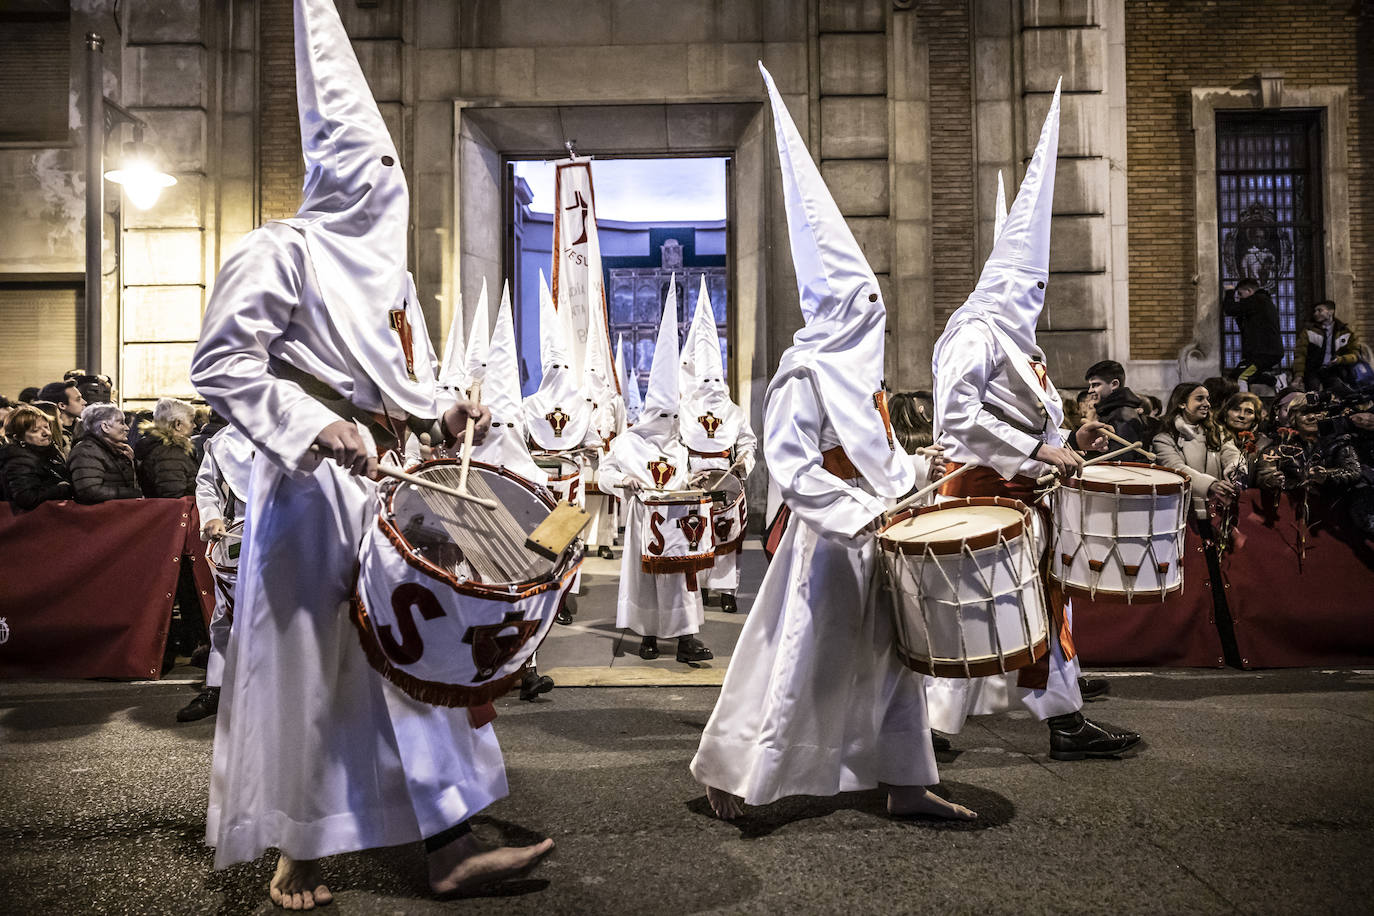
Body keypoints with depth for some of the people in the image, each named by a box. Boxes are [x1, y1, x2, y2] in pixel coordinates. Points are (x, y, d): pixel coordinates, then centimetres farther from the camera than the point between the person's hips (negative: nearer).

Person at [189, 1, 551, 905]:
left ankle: (451, 847, 14)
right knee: (313, 665, 1)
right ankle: (299, 851, 20)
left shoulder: (387, 269, 19)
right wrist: (315, 429, -23)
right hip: (316, 488, -7)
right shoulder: (284, 250, -5)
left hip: (394, 486, 8)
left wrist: (444, 412, 5)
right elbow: (222, 361, -13)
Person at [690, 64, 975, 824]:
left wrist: (911, 489, 7)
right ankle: (729, 772, 19)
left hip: (878, 533, 9)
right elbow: (790, 465, -22)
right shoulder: (805, 375, -17)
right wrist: (857, 513, -24)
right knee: (797, 662, 1)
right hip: (827, 540, -9)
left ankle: (906, 786, 25)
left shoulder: (860, 369, 11)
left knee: (890, 656, 13)